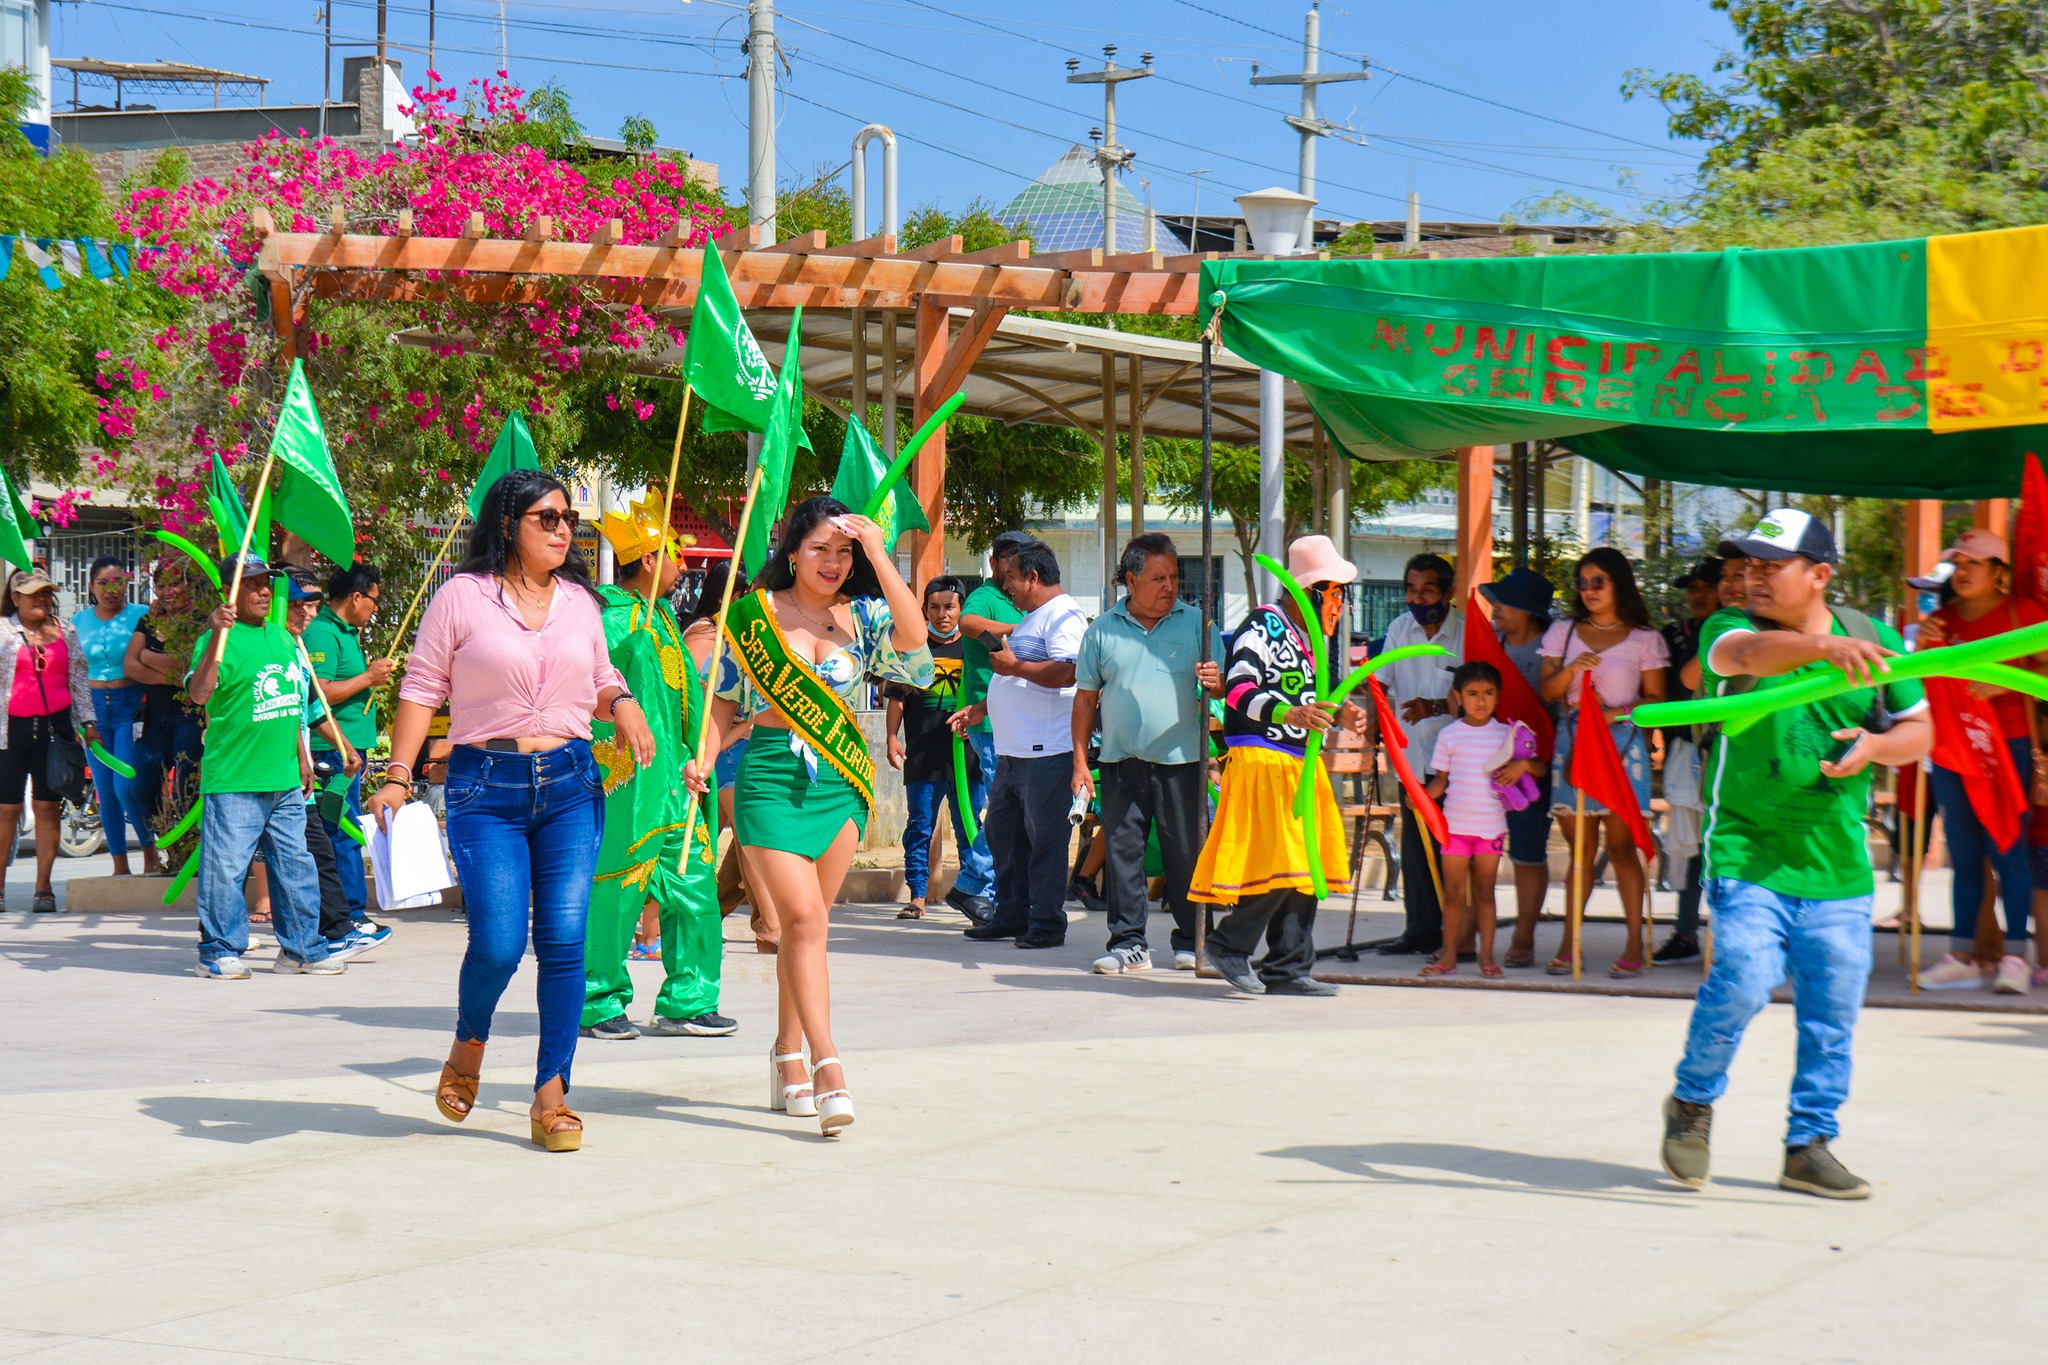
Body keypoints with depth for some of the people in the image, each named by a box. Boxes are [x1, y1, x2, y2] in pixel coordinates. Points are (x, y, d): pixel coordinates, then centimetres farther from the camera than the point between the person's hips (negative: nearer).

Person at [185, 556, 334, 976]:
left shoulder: (281, 637, 15)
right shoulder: (221, 639, -9)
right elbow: (199, 693, -25)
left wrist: (301, 758, 26)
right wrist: (215, 636, -35)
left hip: (285, 780, 7)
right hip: (233, 782, -7)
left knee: (295, 864, 12)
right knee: (226, 867, -4)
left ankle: (302, 948, 21)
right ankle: (219, 952, 6)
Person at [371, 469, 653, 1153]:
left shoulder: (580, 601, 12)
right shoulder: (463, 596, 0)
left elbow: (601, 680, 24)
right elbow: (422, 687, 2)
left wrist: (623, 704, 0)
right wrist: (398, 776, -5)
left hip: (571, 784, 4)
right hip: (486, 790, -3)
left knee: (565, 938, -4)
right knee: (499, 942, -11)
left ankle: (552, 1094, 5)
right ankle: (468, 1043, 21)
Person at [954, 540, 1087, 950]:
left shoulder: (1063, 616, -11)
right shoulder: (1030, 618, 22)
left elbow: (1066, 672, -26)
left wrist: (1014, 665, -17)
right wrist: (978, 711, 25)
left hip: (1047, 752, -11)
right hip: (1013, 752, 11)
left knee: (1044, 839, -6)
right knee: (1003, 831, 13)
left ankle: (1047, 923, -1)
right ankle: (1011, 915, 21)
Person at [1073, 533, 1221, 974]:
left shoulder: (1194, 622, 6)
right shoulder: (1103, 629, 8)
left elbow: (1223, 683, 7)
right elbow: (1086, 698, 11)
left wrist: (1215, 682, -19)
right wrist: (1080, 763, 5)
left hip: (1181, 759, -1)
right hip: (1121, 761, 1)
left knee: (1186, 852, 0)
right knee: (1122, 851, 1)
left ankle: (1190, 942, 10)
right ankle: (1128, 942, 7)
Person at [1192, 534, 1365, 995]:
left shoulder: (1315, 637, 19)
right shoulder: (1263, 626, -10)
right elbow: (1238, 690, -22)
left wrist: (1338, 716, 11)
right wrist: (1288, 713, -37)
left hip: (1302, 762, 9)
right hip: (1261, 758, -9)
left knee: (1306, 868, 5)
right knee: (1278, 865, -16)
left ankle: (1288, 968, 10)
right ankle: (1229, 945, -1)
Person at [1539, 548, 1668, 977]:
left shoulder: (1644, 640, 6)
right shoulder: (1563, 633, 13)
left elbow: (1655, 699, 4)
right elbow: (1546, 692, 8)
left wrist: (1621, 712, -13)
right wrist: (1570, 669, -11)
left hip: (1622, 743, -3)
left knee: (1621, 846, -5)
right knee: (1580, 848, 4)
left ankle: (1634, 944, -2)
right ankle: (1570, 942, 5)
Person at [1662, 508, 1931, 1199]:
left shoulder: (1872, 638, 7)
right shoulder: (1729, 630, -4)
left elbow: (1919, 729, 15)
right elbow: (1749, 654, -29)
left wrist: (1877, 746, -9)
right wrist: (1825, 647, -49)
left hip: (1838, 861, 3)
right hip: (1747, 851, -3)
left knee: (1833, 1012, 4)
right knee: (1743, 981, -17)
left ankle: (1809, 1146, 21)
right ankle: (1692, 1102, 10)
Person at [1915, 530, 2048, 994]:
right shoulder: (1942, 621, 11)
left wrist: (2001, 683, -17)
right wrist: (1923, 652, -4)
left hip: (2007, 746, -4)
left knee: (2006, 851, -8)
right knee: (1964, 857, 7)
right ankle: (1962, 956, 8)